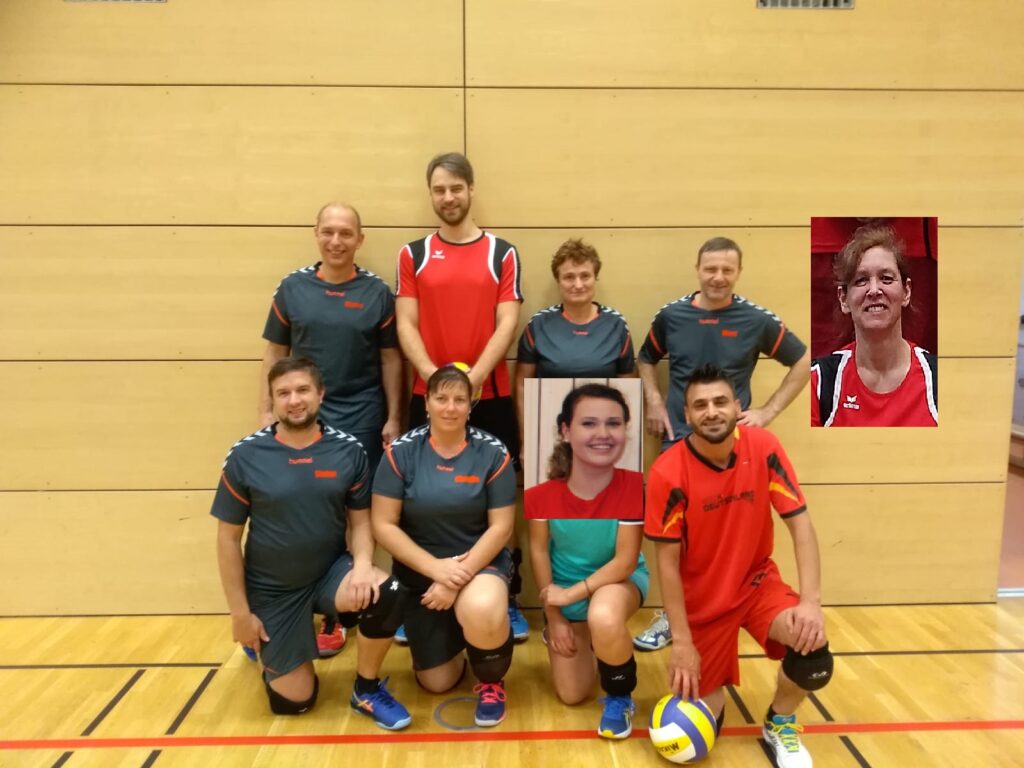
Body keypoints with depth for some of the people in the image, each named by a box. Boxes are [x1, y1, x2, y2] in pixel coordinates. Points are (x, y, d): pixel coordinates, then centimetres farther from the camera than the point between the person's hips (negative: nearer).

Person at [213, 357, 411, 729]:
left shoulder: (348, 450, -7)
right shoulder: (245, 455, -10)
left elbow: (360, 519, 0)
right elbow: (228, 538, -5)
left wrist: (362, 563, -22)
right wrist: (240, 613, -5)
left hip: (330, 572, 1)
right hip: (272, 589, -1)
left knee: (385, 593, -32)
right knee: (294, 701, 2)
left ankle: (367, 690, -3)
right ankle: (263, 643, 37)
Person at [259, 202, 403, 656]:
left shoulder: (377, 292, 1)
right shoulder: (292, 288, 4)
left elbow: (390, 359, 4)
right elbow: (274, 354, 7)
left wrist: (393, 419, 0)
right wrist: (266, 413, 2)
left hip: (361, 421, -1)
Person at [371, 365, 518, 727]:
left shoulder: (493, 453, -10)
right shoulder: (400, 452, -9)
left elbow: (500, 527, -10)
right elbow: (383, 525, -11)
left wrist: (460, 575, -21)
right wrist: (435, 567, -21)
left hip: (481, 562, -1)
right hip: (419, 571, 2)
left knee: (483, 613, -37)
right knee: (437, 683, 5)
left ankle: (491, 682, -1)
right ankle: (449, 638, 42)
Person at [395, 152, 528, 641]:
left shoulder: (502, 253, 5)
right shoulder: (413, 255, 8)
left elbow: (506, 324, -4)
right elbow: (406, 325, 0)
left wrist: (473, 377, -17)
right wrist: (435, 377, -16)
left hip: (491, 396, 0)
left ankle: (508, 601, 18)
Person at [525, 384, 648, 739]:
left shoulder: (633, 485, -25)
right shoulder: (542, 493, -20)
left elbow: (625, 560, -22)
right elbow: (539, 552, -8)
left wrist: (573, 593, -27)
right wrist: (554, 618, -5)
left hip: (618, 578, -3)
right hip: (565, 589, 3)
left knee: (604, 618, -39)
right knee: (571, 695, 5)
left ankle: (619, 698, -6)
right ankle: (586, 640, 40)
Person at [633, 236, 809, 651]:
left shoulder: (757, 320, -4)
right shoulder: (671, 315, 0)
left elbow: (804, 361, 6)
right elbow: (645, 360, 16)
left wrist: (769, 410, 0)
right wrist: (653, 401, 1)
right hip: (679, 439, 1)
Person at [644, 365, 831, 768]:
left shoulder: (763, 448, -14)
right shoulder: (668, 473, -22)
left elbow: (800, 523, -12)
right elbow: (667, 561, -16)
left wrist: (811, 600, -24)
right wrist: (682, 642, -17)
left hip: (758, 582, 2)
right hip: (702, 599, -2)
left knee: (813, 653, -26)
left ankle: (780, 723, 9)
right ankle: (713, 687, 39)